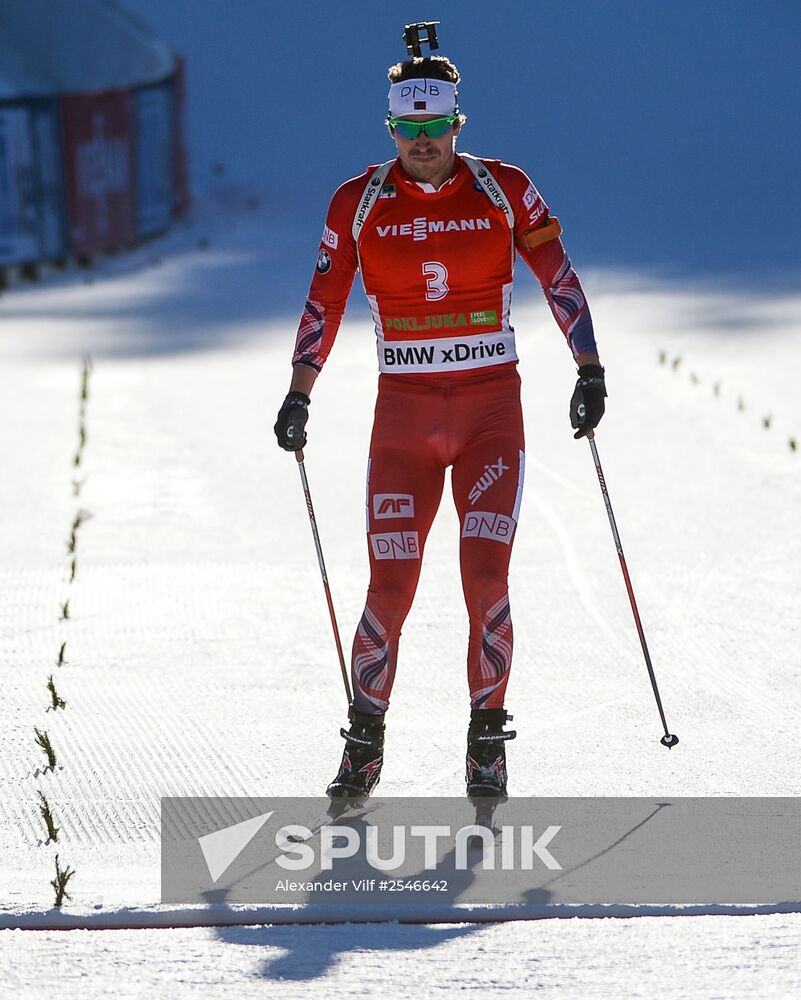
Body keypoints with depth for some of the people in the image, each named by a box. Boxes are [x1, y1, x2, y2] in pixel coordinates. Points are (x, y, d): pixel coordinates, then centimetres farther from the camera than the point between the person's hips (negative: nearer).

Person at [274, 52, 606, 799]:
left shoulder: (503, 191, -1)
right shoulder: (359, 203, 0)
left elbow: (558, 277, 3)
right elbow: (324, 303, 6)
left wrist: (590, 372, -3)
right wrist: (298, 398, 3)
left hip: (492, 409, -1)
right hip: (404, 414, 1)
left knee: (486, 576, -11)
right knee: (390, 587, -3)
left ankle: (487, 744, 3)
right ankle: (364, 747, 12)